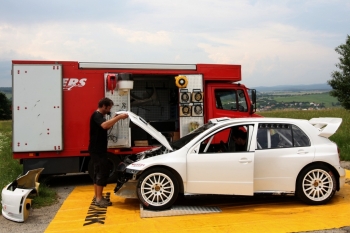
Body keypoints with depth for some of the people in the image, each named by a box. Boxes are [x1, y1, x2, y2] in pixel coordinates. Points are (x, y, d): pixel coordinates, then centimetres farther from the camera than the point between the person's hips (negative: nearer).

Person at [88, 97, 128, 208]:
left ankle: (97, 196, 22)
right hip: (97, 150, -11)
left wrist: (115, 118, 14)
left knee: (98, 172, 14)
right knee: (103, 172, -8)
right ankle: (99, 199, -4)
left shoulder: (100, 116, 17)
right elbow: (105, 125, -36)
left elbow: (107, 126, 27)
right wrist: (118, 117, -35)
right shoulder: (96, 115, -17)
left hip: (99, 149, 11)